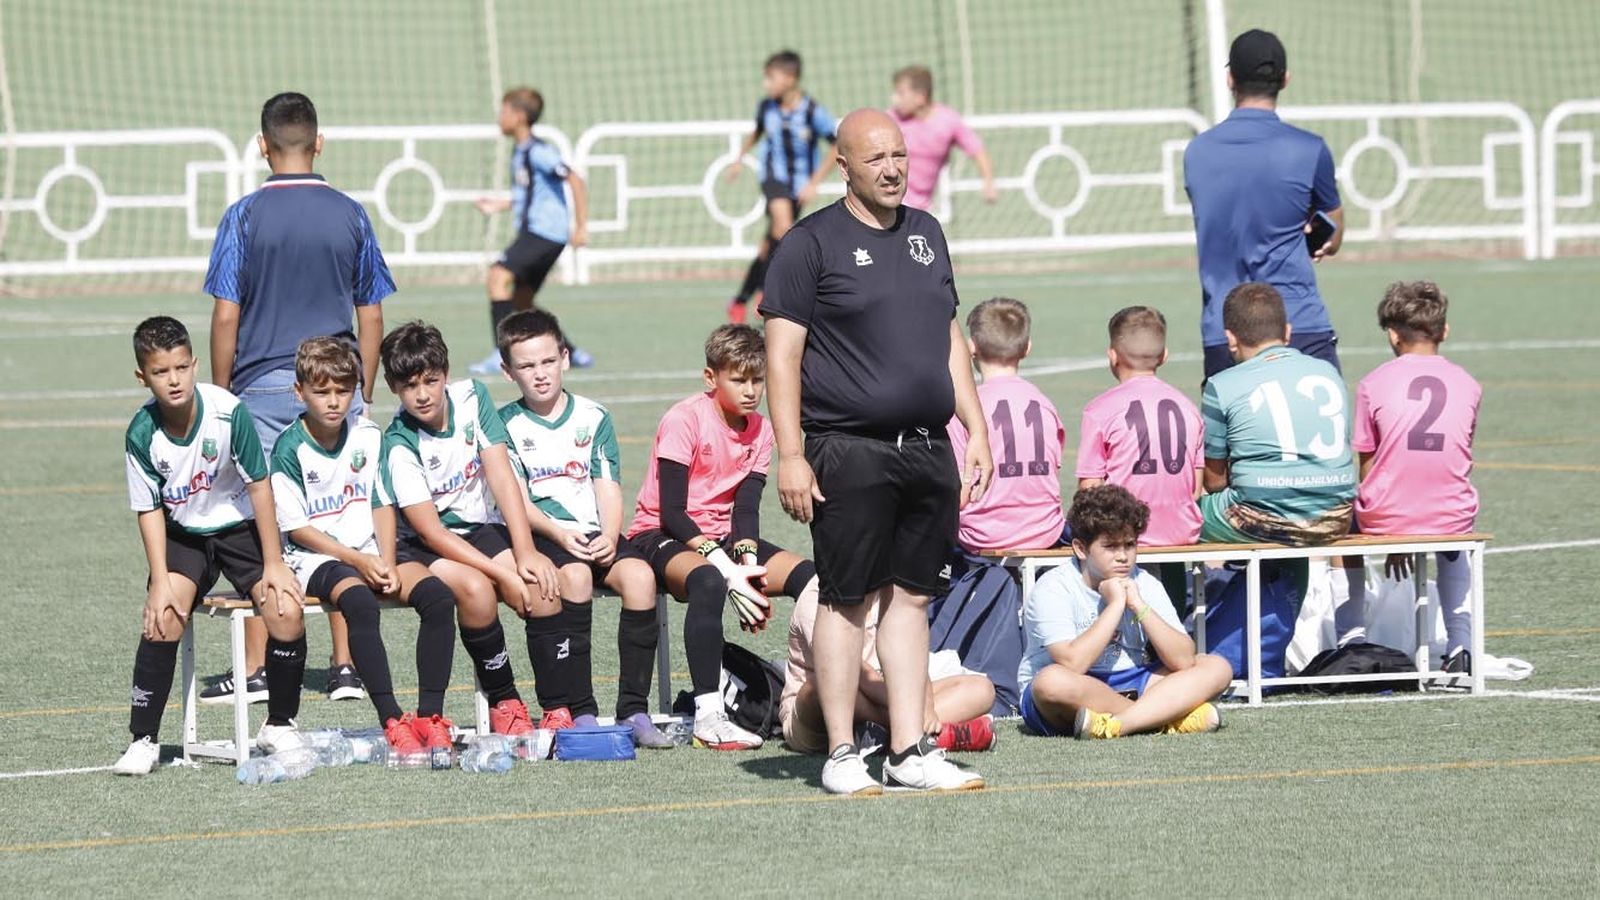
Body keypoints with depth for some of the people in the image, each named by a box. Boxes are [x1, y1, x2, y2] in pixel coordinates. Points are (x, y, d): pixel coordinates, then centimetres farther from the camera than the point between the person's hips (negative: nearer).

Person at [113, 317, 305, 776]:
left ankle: (279, 725, 4)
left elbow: (258, 485, -12)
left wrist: (273, 564, -11)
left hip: (240, 528, -1)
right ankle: (143, 739, -12)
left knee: (285, 610, -19)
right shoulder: (142, 434, -17)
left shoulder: (228, 411, -21)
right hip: (183, 535, 1)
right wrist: (160, 581, -16)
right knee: (164, 615, -23)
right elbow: (150, 510, -7)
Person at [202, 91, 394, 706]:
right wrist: (363, 395, 16)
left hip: (263, 386, -2)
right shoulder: (350, 216, 3)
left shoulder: (245, 217, -5)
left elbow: (226, 317, -6)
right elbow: (372, 316, 7)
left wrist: (221, 396, 3)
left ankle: (255, 670, 2)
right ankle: (346, 663, 7)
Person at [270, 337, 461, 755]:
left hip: (372, 553, 5)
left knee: (438, 595, -23)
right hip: (316, 559, -5)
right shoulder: (290, 450, -7)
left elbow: (383, 505, 11)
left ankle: (430, 715, -23)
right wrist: (359, 561, -14)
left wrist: (387, 563, -6)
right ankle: (392, 721, -40)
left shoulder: (368, 436, 8)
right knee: (360, 603, -38)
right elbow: (296, 528, -7)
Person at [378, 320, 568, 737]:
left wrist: (524, 553, -18)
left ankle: (558, 712, -22)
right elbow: (430, 531, -19)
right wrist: (503, 572, -24)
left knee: (541, 583, -24)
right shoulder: (400, 446, -16)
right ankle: (503, 704, -16)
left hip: (481, 528, 4)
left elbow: (502, 476, -7)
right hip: (425, 547, -4)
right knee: (475, 588, -34)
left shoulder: (471, 398, -4)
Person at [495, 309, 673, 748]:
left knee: (639, 574, -27)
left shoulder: (593, 417, 14)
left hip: (595, 534, 3)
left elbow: (608, 487, 7)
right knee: (574, 575, -34)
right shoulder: (506, 425, 7)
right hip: (539, 535, -3)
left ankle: (633, 709, -25)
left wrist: (609, 537, -12)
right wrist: (559, 533, -19)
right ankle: (580, 710, -32)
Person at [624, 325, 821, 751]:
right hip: (661, 536, -7)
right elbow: (671, 513, -18)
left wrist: (748, 563, -21)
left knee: (809, 577, -17)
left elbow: (746, 508, 0)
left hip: (721, 539, 7)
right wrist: (726, 570, -27)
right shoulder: (684, 420, -13)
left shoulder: (759, 430, 6)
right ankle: (708, 716, -44)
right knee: (708, 582, -40)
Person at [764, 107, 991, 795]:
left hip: (927, 449, 6)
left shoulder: (926, 234, 16)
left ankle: (910, 753, 10)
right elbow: (782, 353, -7)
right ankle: (841, 756, 3)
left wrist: (976, 429, 17)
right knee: (846, 600, -2)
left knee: (910, 596, 8)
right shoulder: (812, 244, -3)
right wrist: (790, 454, -13)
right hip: (849, 450, -6)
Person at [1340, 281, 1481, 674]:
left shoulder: (1374, 384, -4)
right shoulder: (1467, 384, 3)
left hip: (1386, 518, -2)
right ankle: (1460, 645, 30)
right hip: (1452, 517, 2)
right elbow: (1459, 461, 12)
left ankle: (1351, 638, 30)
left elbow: (1365, 468, 1)